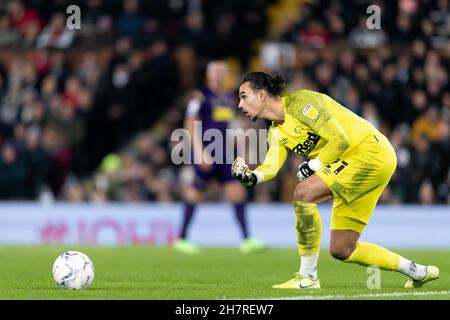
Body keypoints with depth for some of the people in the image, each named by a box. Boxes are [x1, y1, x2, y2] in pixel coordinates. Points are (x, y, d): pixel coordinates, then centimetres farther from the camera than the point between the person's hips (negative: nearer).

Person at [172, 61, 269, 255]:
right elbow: (190, 125, -9)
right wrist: (200, 152, -16)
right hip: (206, 154, -6)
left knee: (236, 191, -5)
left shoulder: (230, 97, 15)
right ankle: (181, 239, 14)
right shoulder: (200, 96, -6)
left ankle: (247, 240, -10)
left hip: (225, 155, 6)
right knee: (196, 193, 1)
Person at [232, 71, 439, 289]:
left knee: (303, 193, -24)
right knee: (341, 251, 7)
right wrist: (252, 177, -24)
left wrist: (313, 165, -14)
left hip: (371, 151, -10)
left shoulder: (300, 102, -15)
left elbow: (340, 139, -20)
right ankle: (419, 272, 21)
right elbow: (271, 165, -4)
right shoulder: (276, 132, 12)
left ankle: (307, 276, -17)